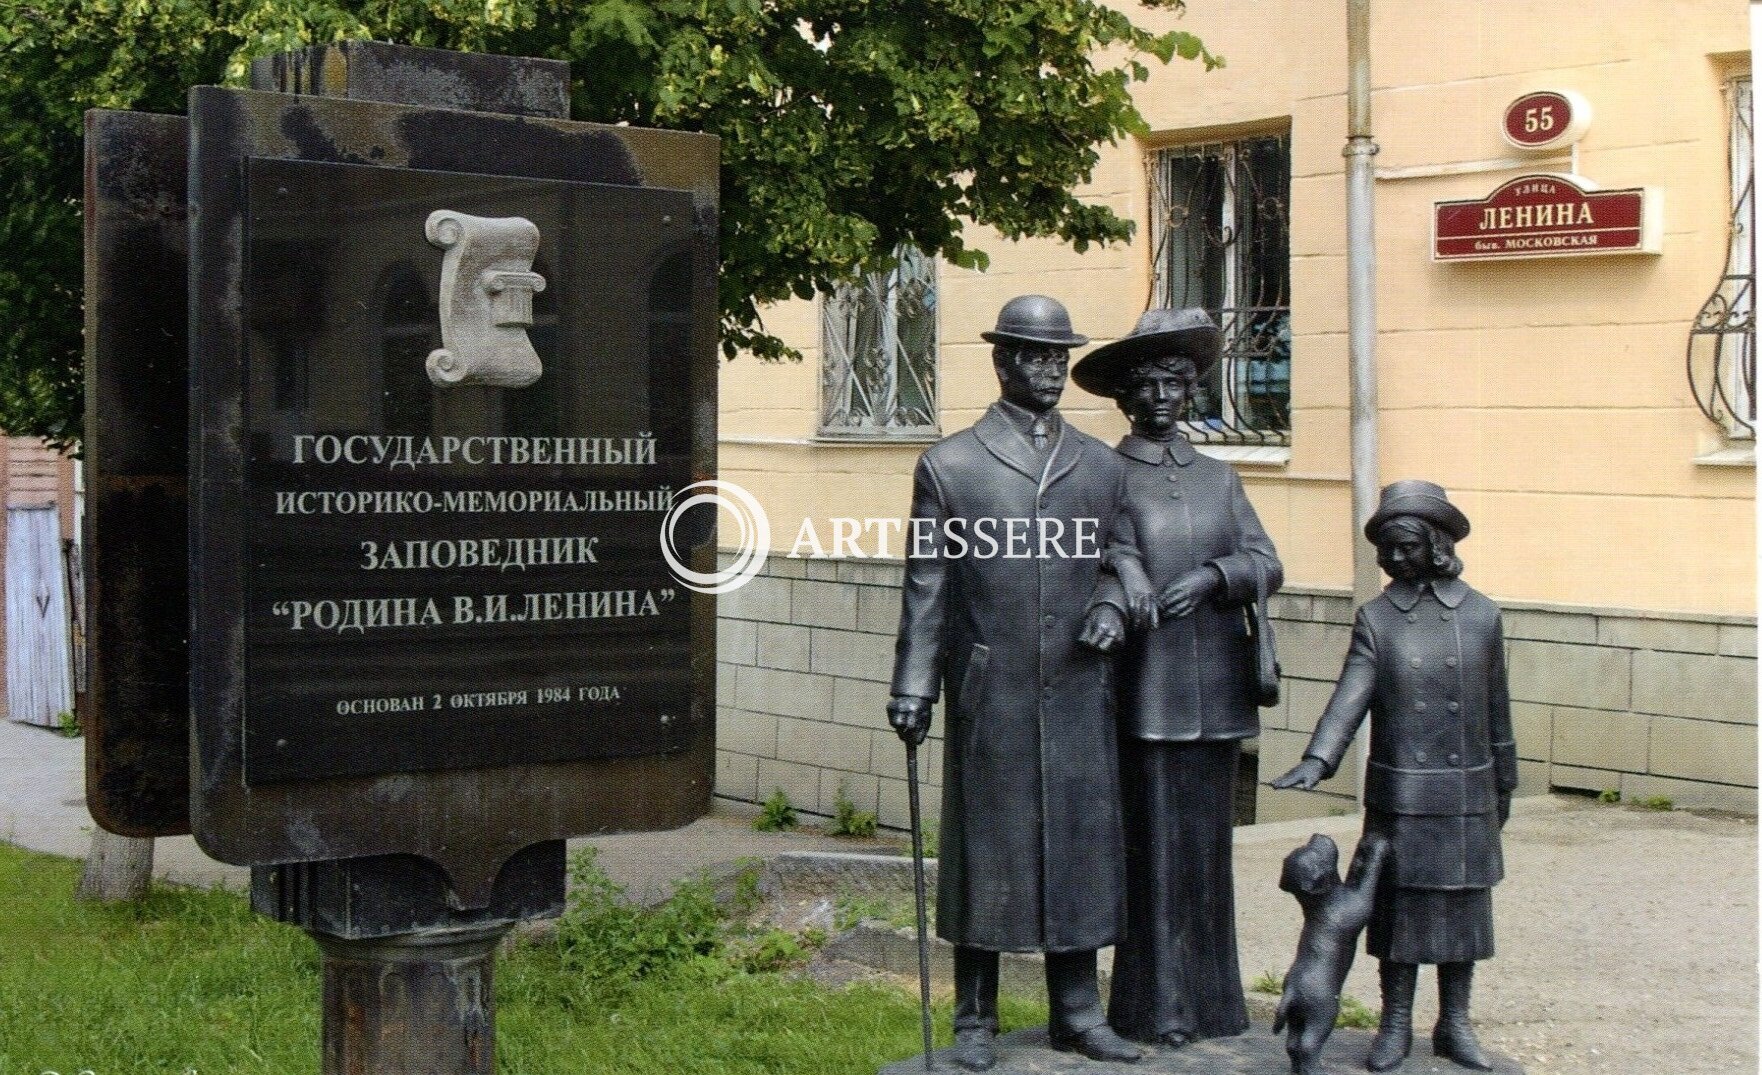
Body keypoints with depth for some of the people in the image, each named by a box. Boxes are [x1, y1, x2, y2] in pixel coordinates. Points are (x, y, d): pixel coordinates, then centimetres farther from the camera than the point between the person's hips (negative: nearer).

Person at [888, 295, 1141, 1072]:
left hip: (1078, 695, 3)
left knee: (1081, 845, 8)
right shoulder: (949, 465, 1)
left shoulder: (1101, 466, 12)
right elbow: (926, 588, 1)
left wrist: (1113, 610, -3)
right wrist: (913, 688, -3)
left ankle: (1077, 1011, 21)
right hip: (989, 696, -3)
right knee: (985, 849, 3)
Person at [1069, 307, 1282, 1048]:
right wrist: (1123, 602, -30)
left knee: (1208, 841, 9)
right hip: (1148, 688, -4)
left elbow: (1268, 565, 7)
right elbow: (1119, 558, -10)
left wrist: (1212, 576, -11)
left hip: (1215, 687, 4)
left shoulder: (1218, 478, 15)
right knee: (1154, 842, -2)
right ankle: (1157, 1007, 5)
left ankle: (1210, 999, 18)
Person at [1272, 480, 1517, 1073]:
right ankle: (1395, 1023, 13)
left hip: (1467, 793, 1)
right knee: (1400, 903, 3)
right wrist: (1317, 760, -24)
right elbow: (1351, 695, -9)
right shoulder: (1376, 619, 1)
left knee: (1463, 903, 7)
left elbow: (1496, 707, 10)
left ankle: (1454, 1023, 19)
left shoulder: (1481, 615, 4)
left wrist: (1503, 785, 13)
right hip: (1400, 795, -1)